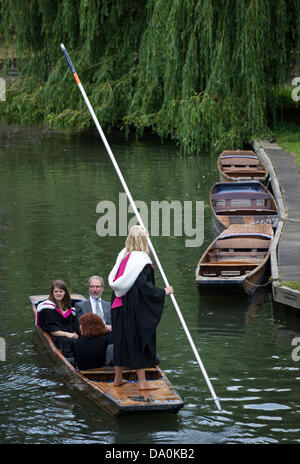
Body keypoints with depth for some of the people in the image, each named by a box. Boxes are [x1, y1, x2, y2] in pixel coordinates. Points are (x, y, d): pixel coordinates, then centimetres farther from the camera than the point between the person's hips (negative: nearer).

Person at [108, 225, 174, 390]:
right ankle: (142, 381, 4)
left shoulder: (123, 256, 3)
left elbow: (114, 280, 11)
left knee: (121, 340, 16)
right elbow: (145, 287, -22)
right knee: (139, 341, 0)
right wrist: (164, 292, -10)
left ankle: (118, 378, 24)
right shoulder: (141, 261, -19)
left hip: (120, 307, 7)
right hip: (136, 308, -7)